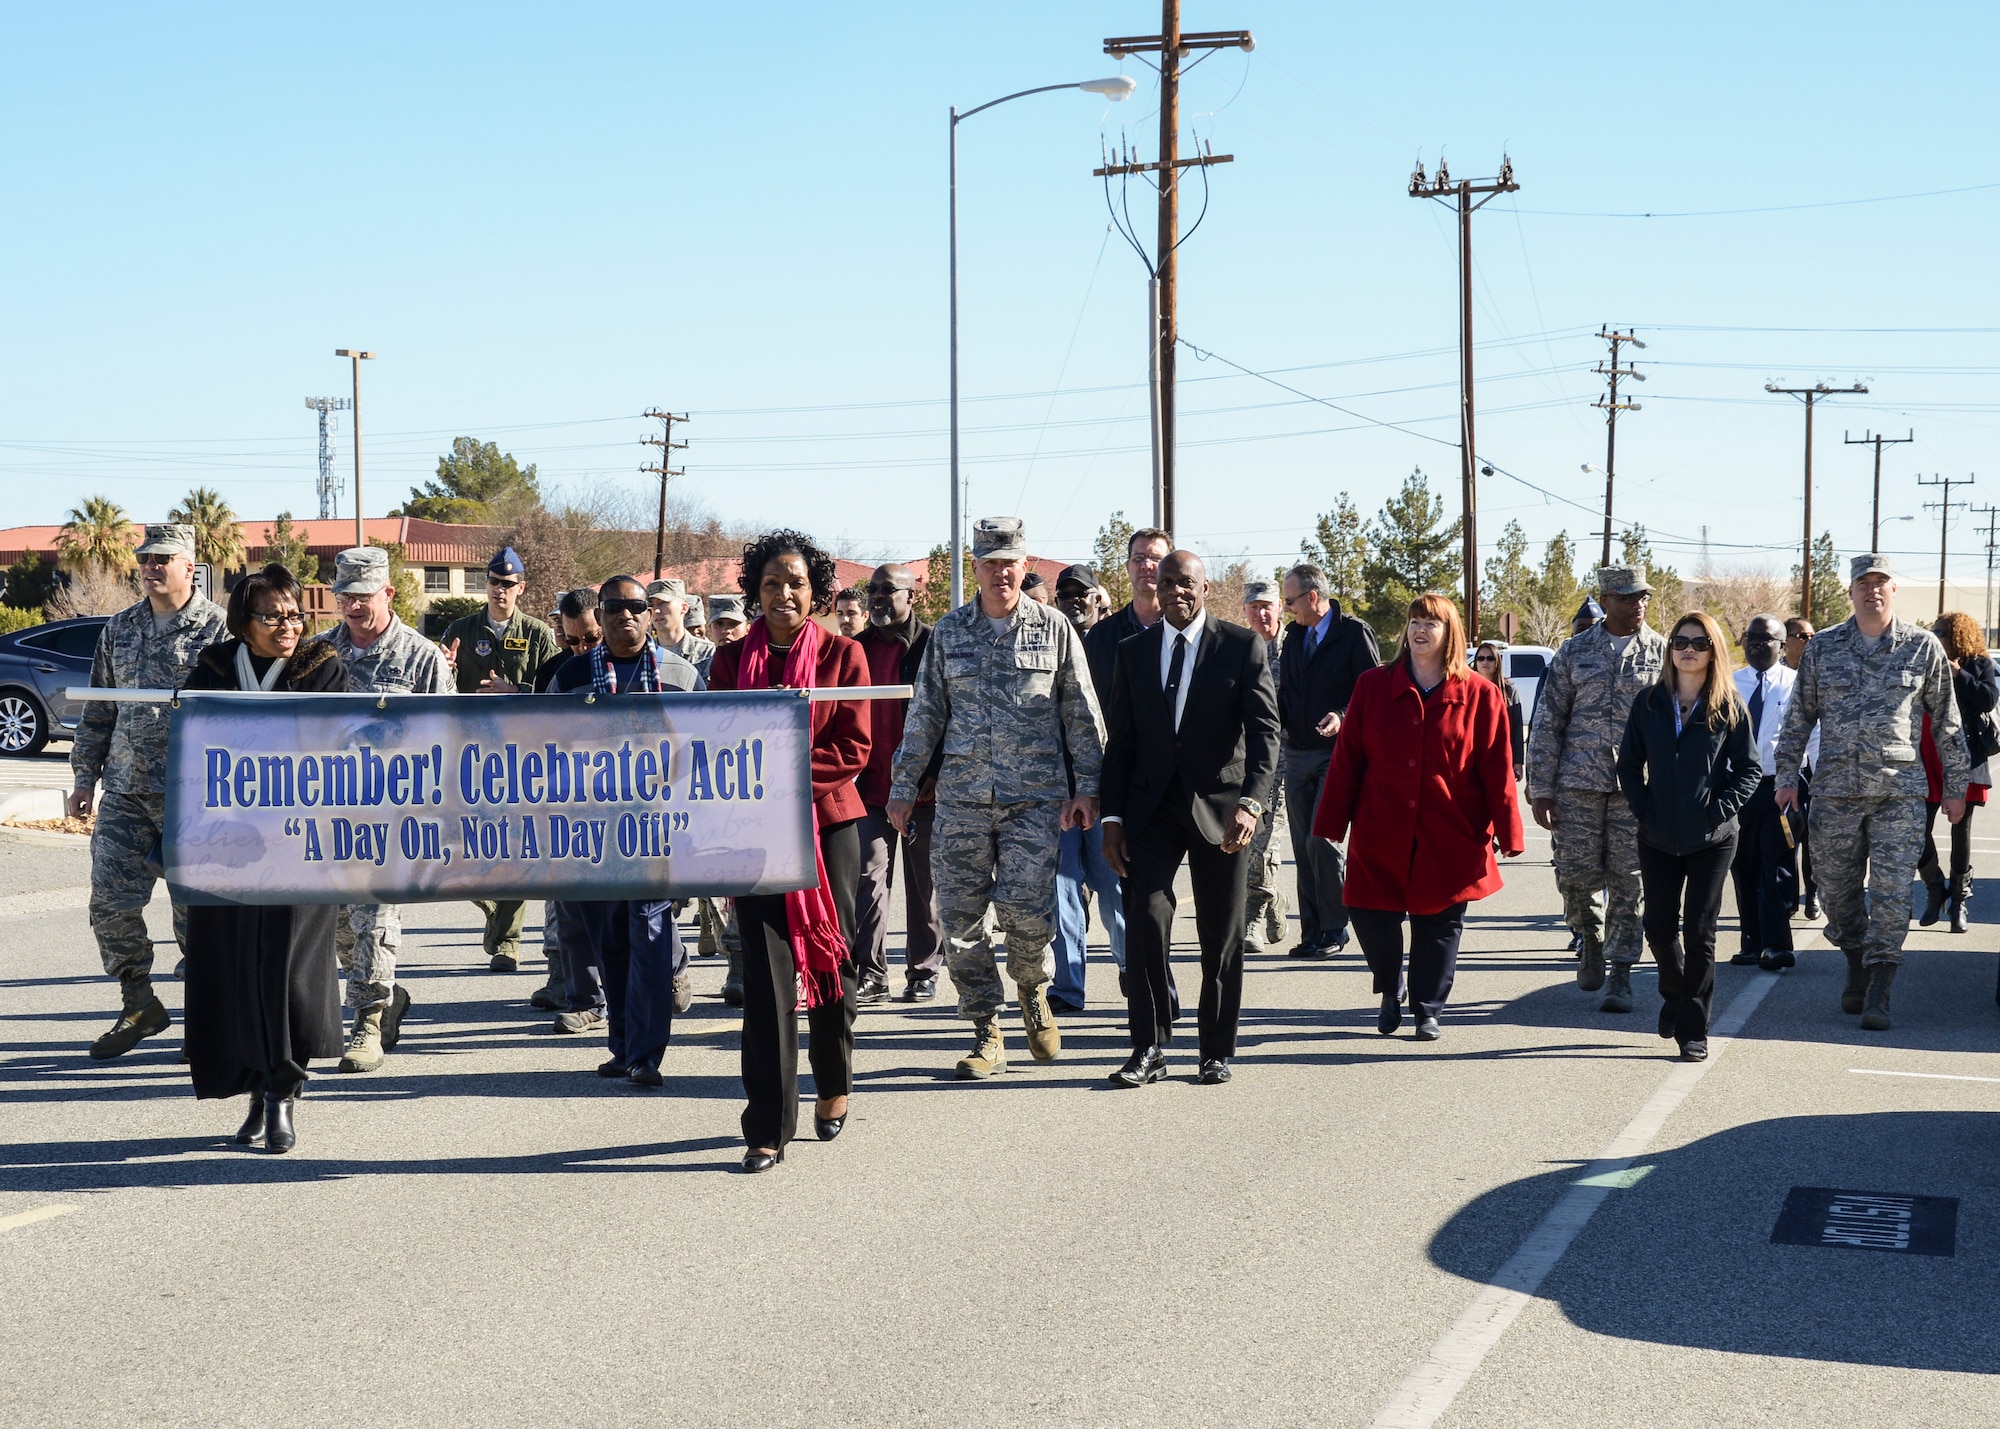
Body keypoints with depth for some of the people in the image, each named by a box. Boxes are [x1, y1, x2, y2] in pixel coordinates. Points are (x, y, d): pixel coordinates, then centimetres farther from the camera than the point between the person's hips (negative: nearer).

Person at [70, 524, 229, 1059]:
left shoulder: (218, 628, -3)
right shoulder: (118, 629, 14)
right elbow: (98, 710, 20)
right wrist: (84, 778, 16)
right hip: (125, 792, 5)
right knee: (110, 899, 0)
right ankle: (138, 1005, 16)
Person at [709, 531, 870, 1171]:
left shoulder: (842, 655, 0)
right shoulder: (732, 660, 6)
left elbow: (854, 749, -4)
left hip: (829, 823, -1)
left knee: (829, 957, 10)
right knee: (766, 973, -5)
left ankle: (833, 1089, 33)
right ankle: (768, 1127, -3)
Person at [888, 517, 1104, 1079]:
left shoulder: (1053, 628, 5)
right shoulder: (948, 631, 10)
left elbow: (1082, 714, 6)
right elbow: (925, 714, 13)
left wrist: (1087, 786, 0)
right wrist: (904, 785, 10)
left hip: (1036, 795, -2)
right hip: (961, 794, 2)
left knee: (1024, 909, -11)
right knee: (960, 915, 0)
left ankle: (1032, 990, 21)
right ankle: (987, 1034, 12)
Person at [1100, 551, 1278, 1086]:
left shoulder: (1243, 646, 0)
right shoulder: (1133, 652, 9)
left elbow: (1264, 730, -9)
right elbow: (1120, 741, 10)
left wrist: (1251, 802, -23)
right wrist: (1112, 817, 2)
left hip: (1220, 808, -1)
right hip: (1151, 807, 2)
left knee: (1221, 936, 4)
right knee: (1145, 918, -13)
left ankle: (1216, 1051, 17)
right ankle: (1149, 1048, -4)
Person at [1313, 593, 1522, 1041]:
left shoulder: (1480, 696, 1)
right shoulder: (1372, 686, 5)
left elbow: (1497, 769, 0)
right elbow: (1347, 759, 4)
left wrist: (1506, 831, -3)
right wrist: (1332, 822, 2)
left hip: (1449, 837, -1)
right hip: (1380, 833, 1)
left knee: (1439, 924, 4)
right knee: (1370, 915, 0)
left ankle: (1428, 1011, 20)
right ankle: (1391, 991, 27)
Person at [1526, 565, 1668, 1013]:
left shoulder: (1663, 652, 5)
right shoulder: (1574, 652, 6)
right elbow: (1547, 723, 6)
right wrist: (1540, 789, 1)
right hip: (1579, 782, 1)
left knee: (1628, 880, -1)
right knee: (1575, 875, 0)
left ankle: (1620, 974, 8)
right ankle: (1592, 939, 29)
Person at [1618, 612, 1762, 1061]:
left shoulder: (1729, 708, -1)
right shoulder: (1649, 703, 4)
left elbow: (1749, 768, 1)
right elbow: (1629, 763, 7)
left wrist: (1721, 808, -11)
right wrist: (1643, 809, -4)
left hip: (1712, 840, -2)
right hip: (1658, 839, 2)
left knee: (1699, 933, -2)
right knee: (1660, 929, 7)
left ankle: (1693, 1030, 5)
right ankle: (1674, 996, 36)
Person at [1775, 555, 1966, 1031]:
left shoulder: (1923, 647, 4)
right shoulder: (1823, 647, 7)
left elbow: (1947, 721, 9)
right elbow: (1798, 716, 12)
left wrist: (1955, 786, 8)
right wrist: (1787, 775, 6)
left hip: (1900, 789, -2)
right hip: (1835, 788, 2)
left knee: (1891, 892, -8)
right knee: (1837, 889, 8)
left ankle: (1877, 993, -3)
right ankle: (1858, 966, 31)